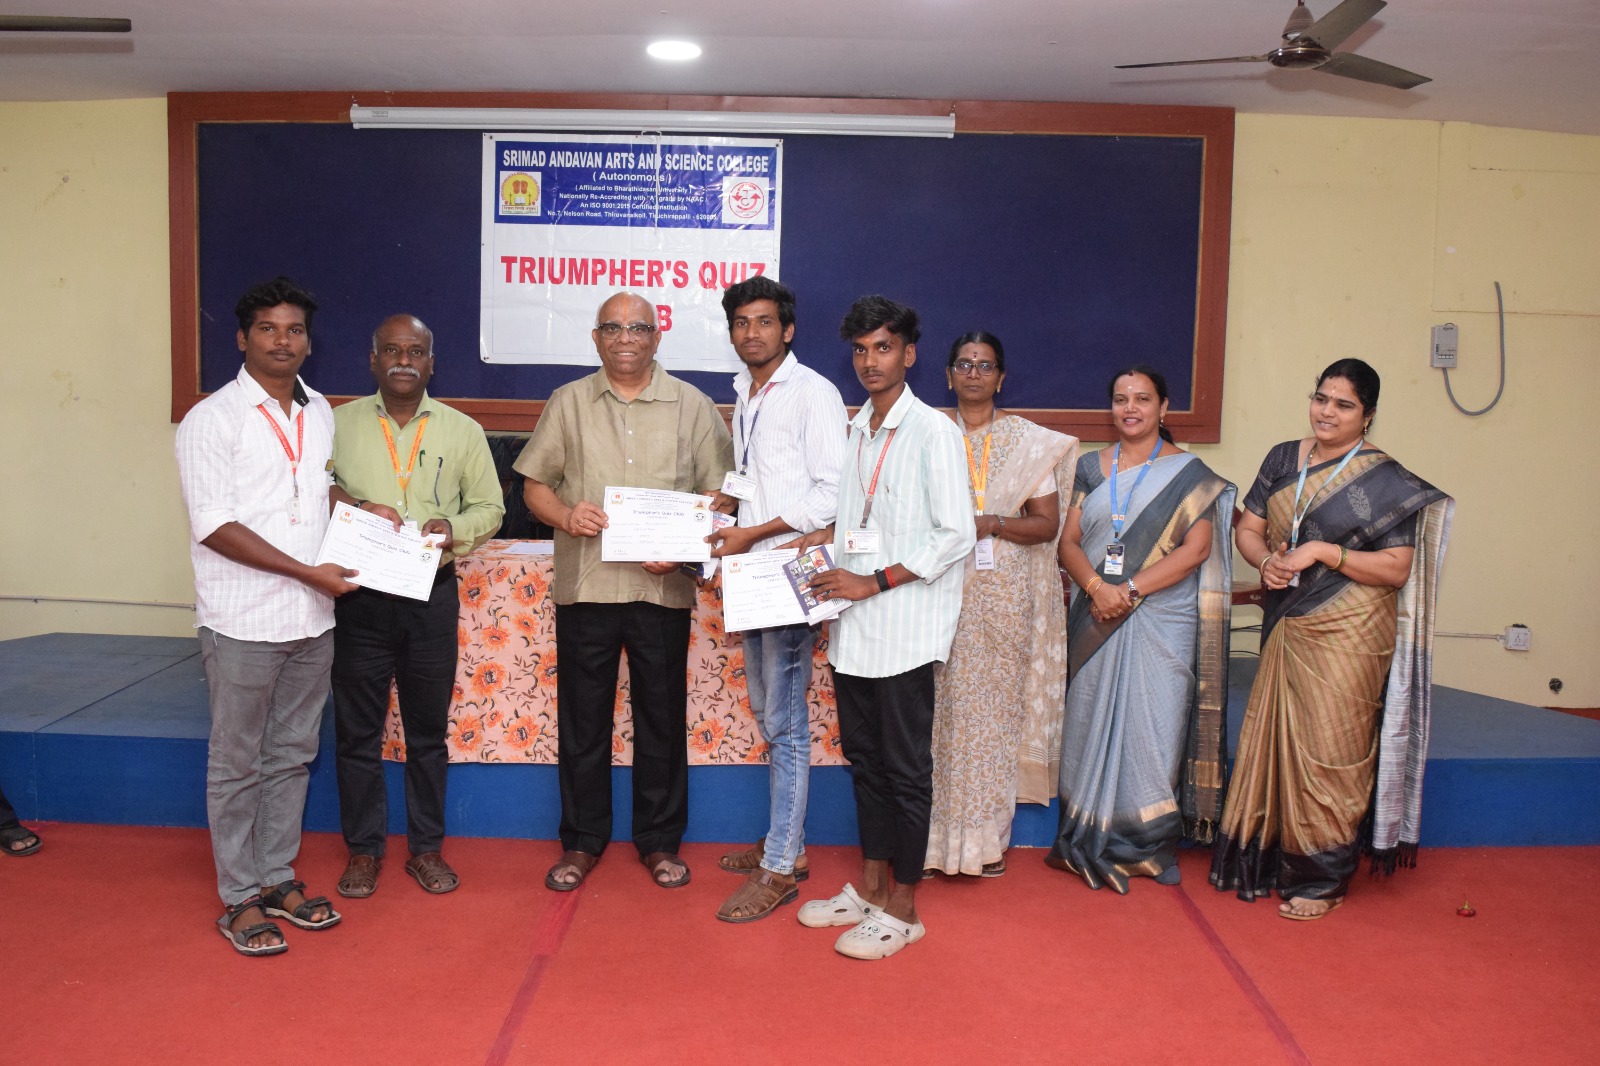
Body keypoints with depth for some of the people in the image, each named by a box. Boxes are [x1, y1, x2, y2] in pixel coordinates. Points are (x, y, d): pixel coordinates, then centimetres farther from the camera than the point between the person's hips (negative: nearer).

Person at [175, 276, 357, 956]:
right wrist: (308, 572, -18)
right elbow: (215, 526, -15)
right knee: (237, 764, 5)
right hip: (243, 621, -6)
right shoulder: (213, 419, -9)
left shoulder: (321, 414, 10)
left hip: (311, 619, 6)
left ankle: (277, 879, 28)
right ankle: (238, 900, 17)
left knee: (292, 754, 14)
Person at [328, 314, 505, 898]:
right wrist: (351, 505, -14)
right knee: (357, 729, 8)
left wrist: (454, 528, -12)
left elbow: (489, 507, 8)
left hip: (432, 594, 0)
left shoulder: (462, 430, 5)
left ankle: (426, 847, 24)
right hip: (359, 595, 0)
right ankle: (364, 849, 23)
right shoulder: (338, 423, 3)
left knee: (428, 730, 11)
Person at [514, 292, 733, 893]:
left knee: (662, 719, 8)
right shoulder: (569, 402, 8)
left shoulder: (691, 406, 5)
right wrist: (565, 515, -13)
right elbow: (534, 484, 8)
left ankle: (659, 840, 23)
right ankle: (582, 842, 22)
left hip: (664, 589, 0)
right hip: (585, 585, 1)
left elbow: (719, 492, 3)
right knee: (581, 720, 8)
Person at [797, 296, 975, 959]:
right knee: (864, 757, 16)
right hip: (853, 628, 7)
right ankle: (871, 886, 30)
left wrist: (873, 582, -16)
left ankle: (902, 909, 14)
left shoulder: (933, 432, -10)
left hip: (905, 628, -7)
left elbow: (957, 535, -14)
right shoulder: (854, 431, 12)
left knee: (905, 768, 2)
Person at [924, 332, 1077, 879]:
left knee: (996, 706, 3)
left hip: (1004, 593, 0)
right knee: (943, 707, -2)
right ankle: (939, 833, 9)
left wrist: (992, 524, -13)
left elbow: (1048, 524, 3)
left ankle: (989, 836, 15)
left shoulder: (1029, 441, 6)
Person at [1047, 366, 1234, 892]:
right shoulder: (1091, 468, 12)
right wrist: (1096, 586, -14)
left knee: (1152, 724, -2)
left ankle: (1147, 845, 11)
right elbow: (1068, 541, 6)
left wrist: (1131, 589, -15)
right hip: (1097, 620, 3)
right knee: (1093, 720, 4)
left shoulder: (1189, 473, 2)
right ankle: (1091, 840, 15)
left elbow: (1196, 548, -8)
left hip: (1161, 621, -3)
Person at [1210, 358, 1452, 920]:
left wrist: (1323, 551, -19)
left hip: (1346, 635, -5)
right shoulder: (1283, 459, 8)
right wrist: (1267, 561, -11)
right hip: (1286, 626, 5)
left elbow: (1396, 569, -10)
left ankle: (1323, 877, 16)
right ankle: (1270, 859, 26)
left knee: (1327, 752, 0)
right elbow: (1249, 528, 10)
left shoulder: (1386, 481, -7)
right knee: (1274, 741, 11)